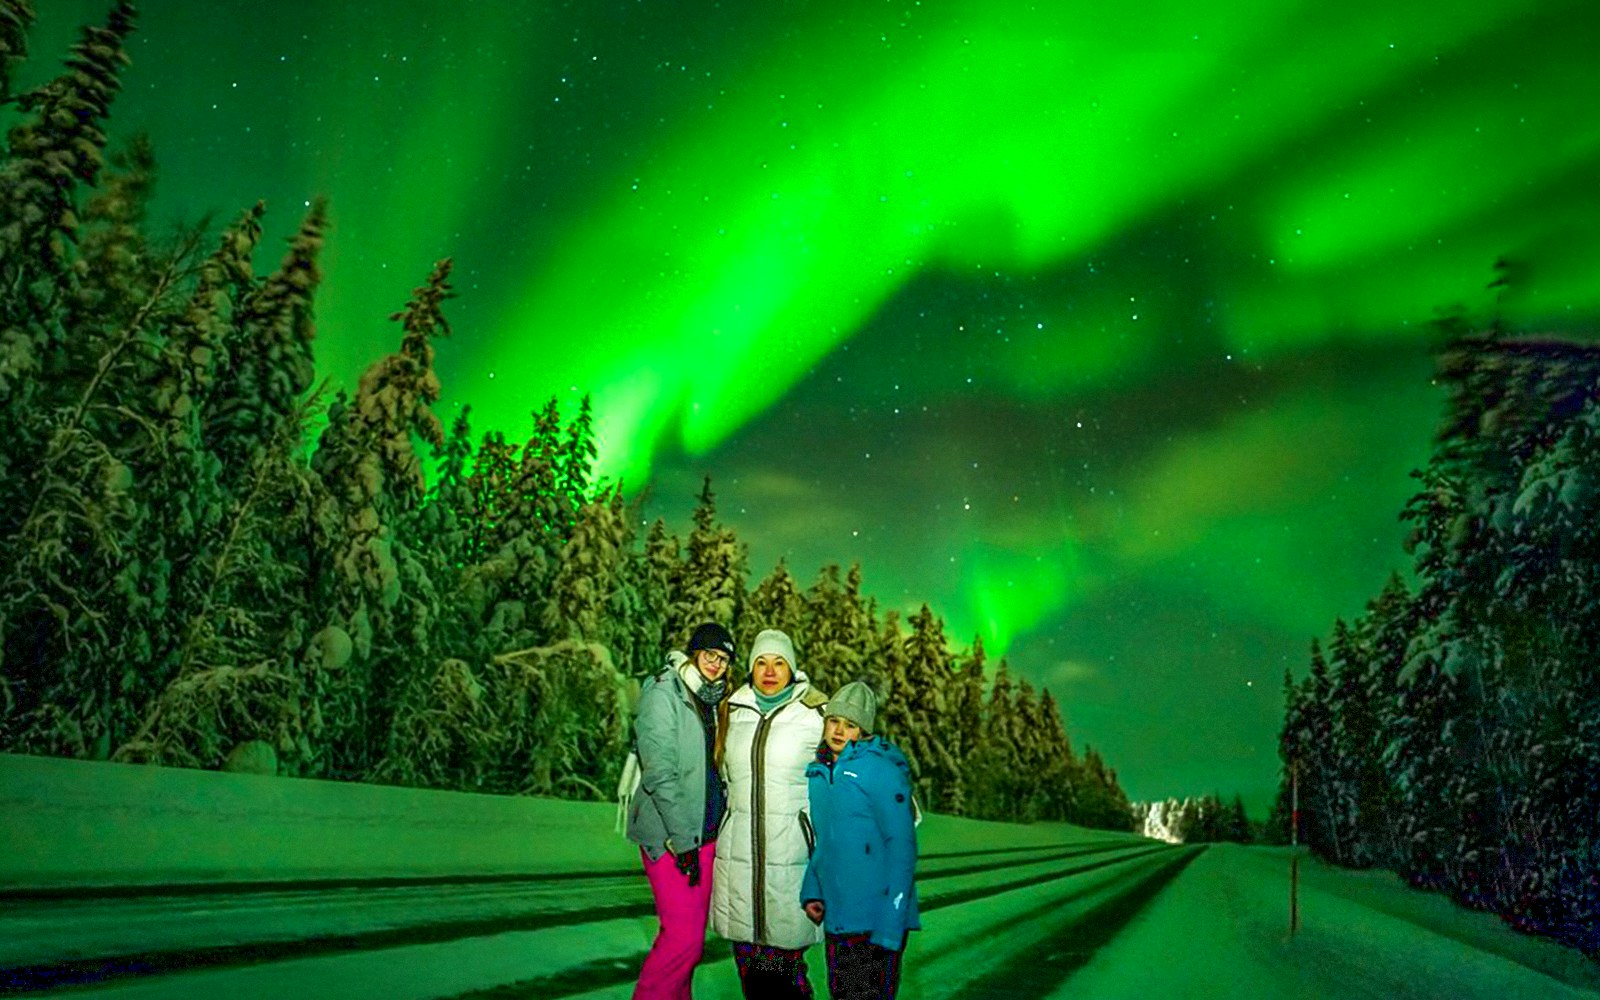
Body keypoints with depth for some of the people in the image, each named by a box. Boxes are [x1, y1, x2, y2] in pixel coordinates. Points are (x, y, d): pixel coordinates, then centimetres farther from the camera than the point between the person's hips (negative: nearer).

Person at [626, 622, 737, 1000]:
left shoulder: (712, 700, 14)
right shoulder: (663, 695, -10)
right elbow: (659, 774, -16)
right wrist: (683, 839, -18)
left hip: (706, 831, 8)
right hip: (670, 835, -7)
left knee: (687, 933, 10)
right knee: (684, 938, -10)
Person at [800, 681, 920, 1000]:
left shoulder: (880, 770, -13)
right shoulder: (818, 771, 9)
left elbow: (902, 846, -15)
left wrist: (890, 925, -18)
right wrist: (812, 891, 7)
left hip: (876, 921, -7)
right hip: (835, 919, 7)